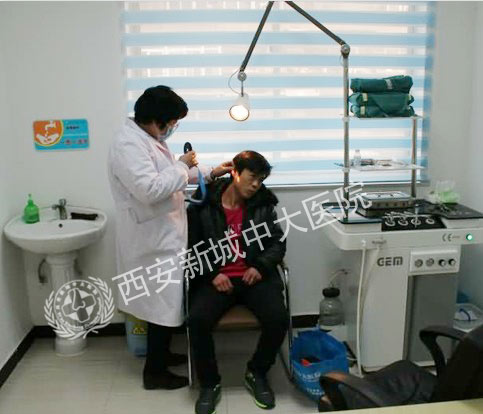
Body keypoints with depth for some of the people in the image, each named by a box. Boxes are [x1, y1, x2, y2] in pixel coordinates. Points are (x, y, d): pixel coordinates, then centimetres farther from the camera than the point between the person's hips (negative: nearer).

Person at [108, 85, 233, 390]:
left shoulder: (150, 139, 10)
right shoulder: (128, 145, -22)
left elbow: (170, 176, 21)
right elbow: (149, 189, -33)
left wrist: (210, 173, 12)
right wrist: (182, 165, -20)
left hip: (163, 235, 10)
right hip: (154, 238, -10)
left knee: (164, 300, 20)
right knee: (164, 303, 1)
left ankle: (161, 353, 37)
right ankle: (154, 372, 16)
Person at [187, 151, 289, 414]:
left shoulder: (264, 204, 7)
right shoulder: (203, 204, 1)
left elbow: (278, 243, 11)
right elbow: (192, 246, 3)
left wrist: (260, 266, -8)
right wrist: (212, 274, -12)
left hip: (255, 276, 2)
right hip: (216, 278, -1)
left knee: (278, 319, -24)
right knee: (197, 320, -28)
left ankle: (256, 374, 7)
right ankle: (209, 384, 0)